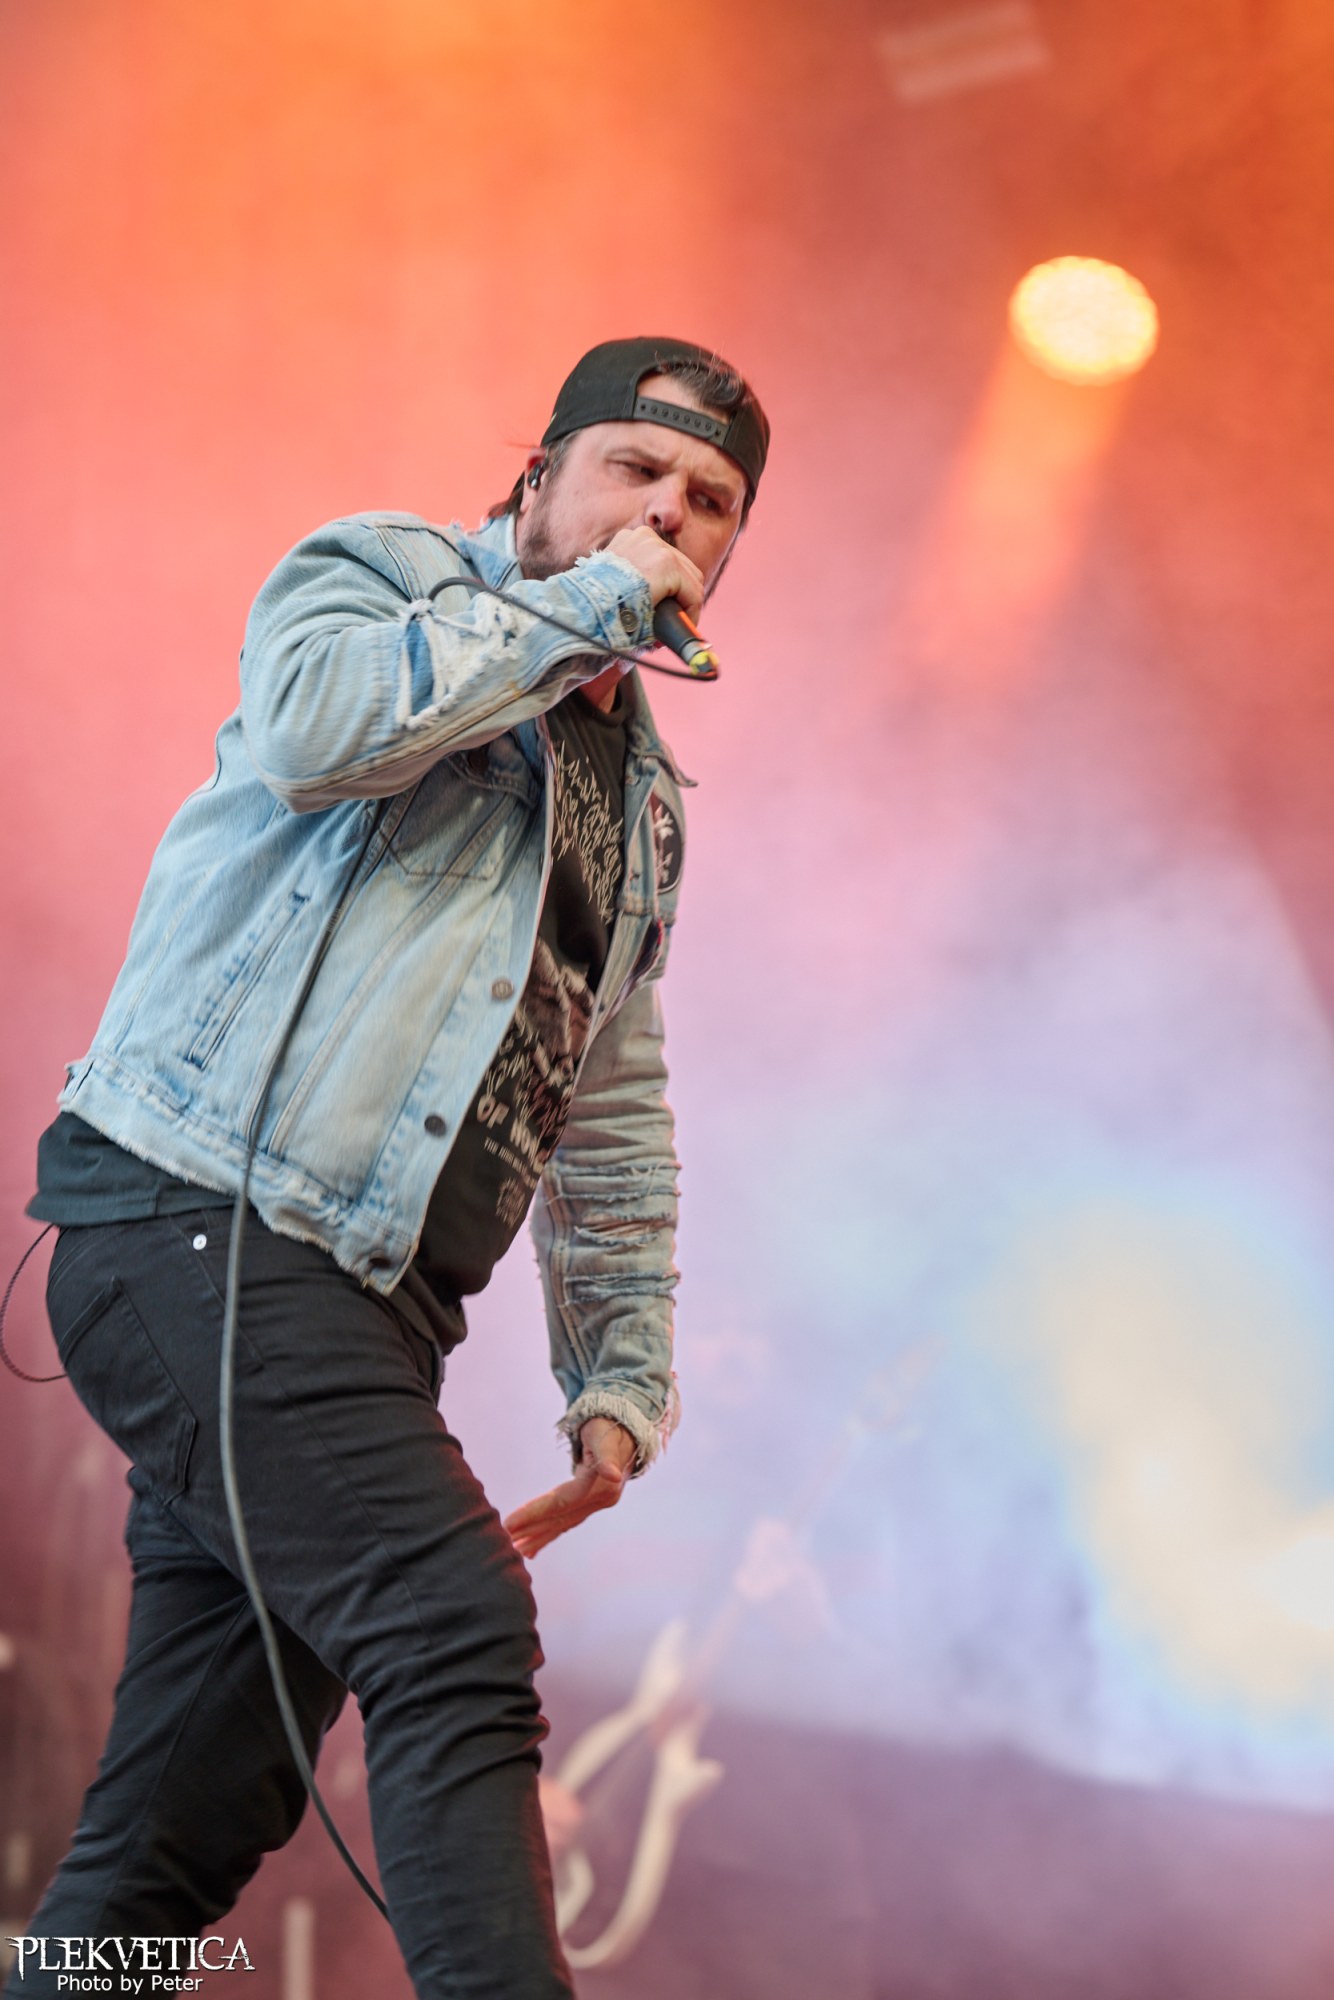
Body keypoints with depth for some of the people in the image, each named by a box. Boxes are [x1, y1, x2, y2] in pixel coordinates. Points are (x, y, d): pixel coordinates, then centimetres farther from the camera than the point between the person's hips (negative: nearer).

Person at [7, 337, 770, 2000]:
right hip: (204, 1221, -8)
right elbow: (311, 723, -21)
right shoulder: (382, 574, 4)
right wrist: (588, 602, -10)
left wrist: (620, 1375, 20)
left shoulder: (642, 798, 24)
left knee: (191, 1827, 5)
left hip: (359, 1301, 8)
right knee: (459, 1632, -22)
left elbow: (615, 1106, 29)